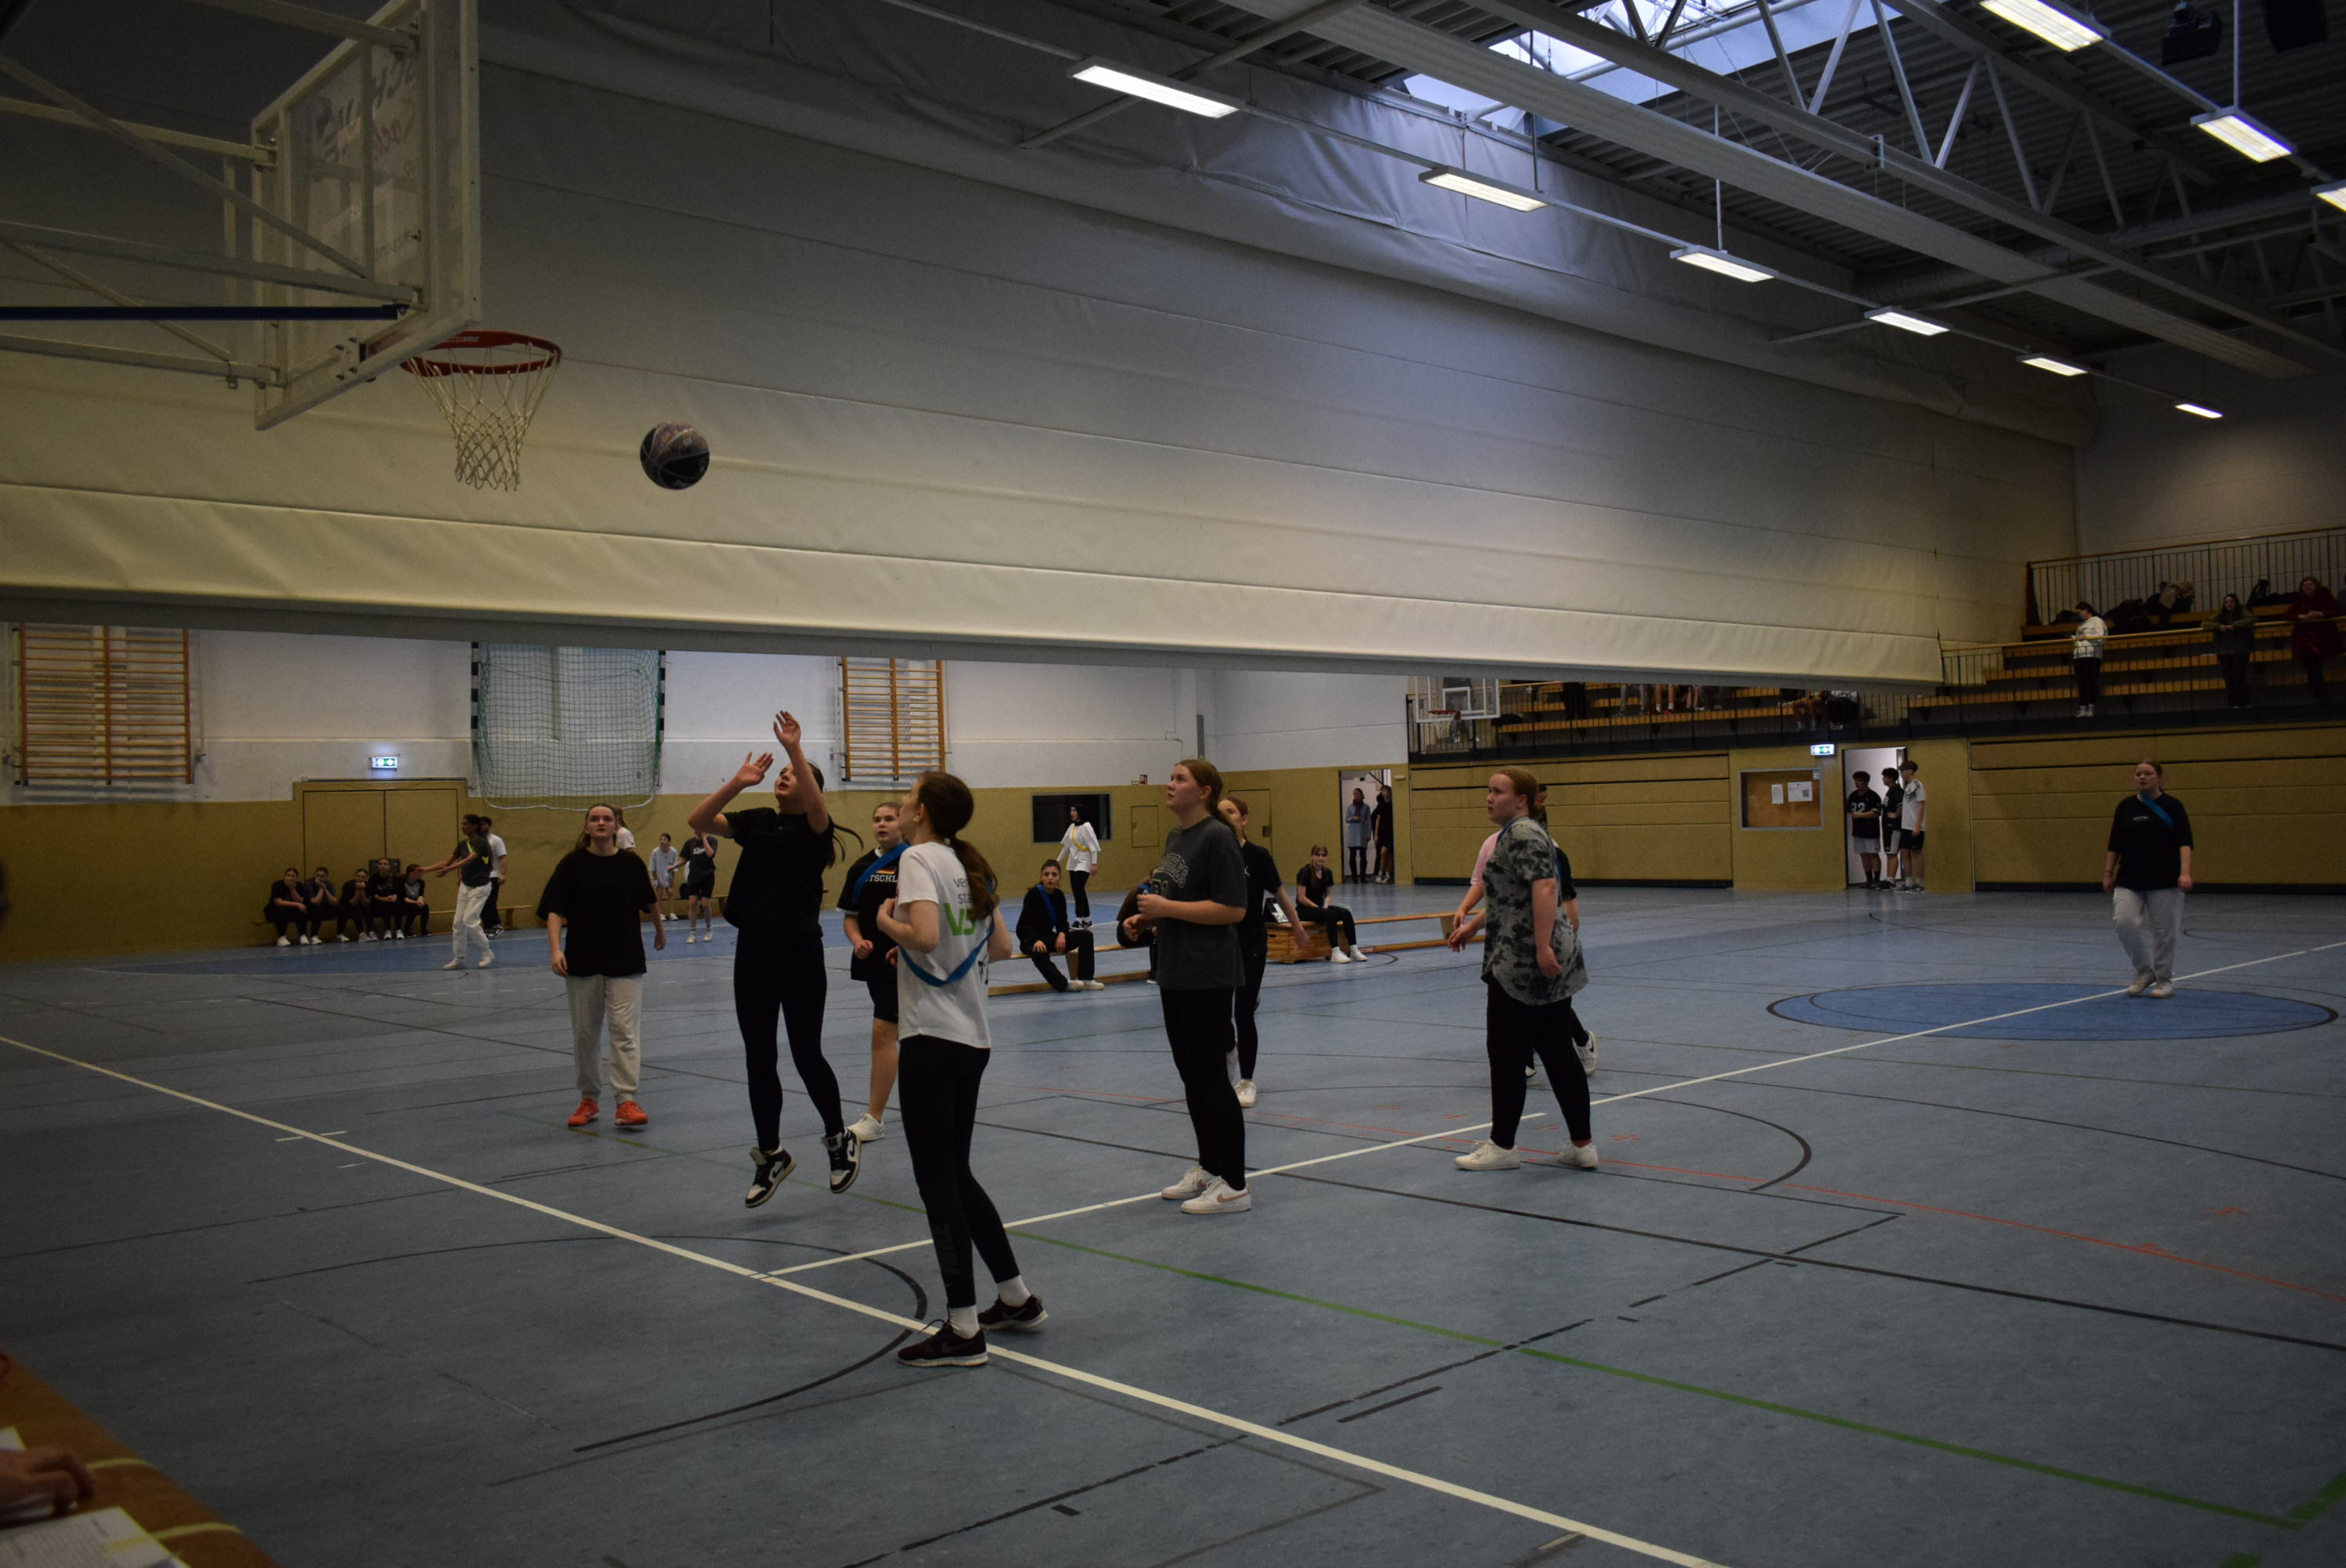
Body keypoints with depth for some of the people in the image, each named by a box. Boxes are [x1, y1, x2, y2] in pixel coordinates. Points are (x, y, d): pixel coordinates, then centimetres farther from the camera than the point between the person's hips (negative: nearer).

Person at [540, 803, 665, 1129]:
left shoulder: (631, 862, 0)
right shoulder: (572, 864, -3)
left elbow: (650, 900, 17)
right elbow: (554, 910, -8)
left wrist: (660, 930, 31)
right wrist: (556, 949, -22)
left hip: (625, 960, -1)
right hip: (582, 961, 1)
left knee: (625, 1029, -8)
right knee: (585, 1032, 9)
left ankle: (626, 1101, -9)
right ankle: (589, 1099, 22)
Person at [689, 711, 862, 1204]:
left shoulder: (814, 828, -4)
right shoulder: (758, 821, 9)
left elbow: (817, 806, -28)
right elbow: (698, 821, -1)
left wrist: (795, 749, -30)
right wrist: (737, 782, -10)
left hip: (800, 952, -5)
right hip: (753, 950, 5)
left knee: (806, 1054, 1)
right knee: (759, 1058, 9)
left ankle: (839, 1139, 23)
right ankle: (770, 1155, 22)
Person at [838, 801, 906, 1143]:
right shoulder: (862, 867, 9)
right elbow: (850, 915, 13)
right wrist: (858, 941, -7)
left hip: (901, 961, -6)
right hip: (873, 960, 6)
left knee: (883, 1033, -11)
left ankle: (874, 1118, -7)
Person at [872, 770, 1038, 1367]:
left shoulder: (919, 857, -10)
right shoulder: (970, 865, 13)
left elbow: (925, 936, -24)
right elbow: (1001, 946, 15)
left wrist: (886, 922, -7)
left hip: (932, 1038, -9)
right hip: (973, 1037, 9)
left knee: (938, 1183, -1)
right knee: (956, 1177, 19)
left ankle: (962, 1330, 4)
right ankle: (1017, 1300, 27)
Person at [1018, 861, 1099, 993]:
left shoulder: (1059, 895, 0)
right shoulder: (1033, 894, -16)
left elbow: (1062, 921, 4)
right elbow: (1026, 923, -21)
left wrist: (1062, 933, -20)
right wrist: (1036, 941, -38)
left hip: (1049, 937, 6)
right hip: (1030, 940, -6)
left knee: (1086, 936, -10)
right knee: (1040, 954, -42)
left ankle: (1085, 980, -14)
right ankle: (1063, 984, -28)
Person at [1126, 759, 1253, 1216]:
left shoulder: (1218, 837, -15)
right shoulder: (1175, 837, 13)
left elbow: (1233, 909, -21)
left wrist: (1167, 907, -20)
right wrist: (1148, 917, 7)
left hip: (1208, 978, -9)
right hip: (1174, 973, 9)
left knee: (1211, 1076, -3)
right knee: (1191, 1074, 15)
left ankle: (1233, 1185, 5)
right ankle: (1208, 1168, 28)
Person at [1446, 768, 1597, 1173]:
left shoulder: (1522, 834, -13)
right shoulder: (1516, 833, 18)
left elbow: (1544, 888, -25)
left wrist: (1542, 947, -30)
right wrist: (1474, 925, 30)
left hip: (1522, 964, -10)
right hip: (1545, 963, 10)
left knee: (1506, 1052, 1)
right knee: (1557, 1052, 9)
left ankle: (1502, 1146, 10)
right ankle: (1583, 1145, 11)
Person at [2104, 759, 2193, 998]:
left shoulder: (2172, 806, -3)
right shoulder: (2126, 806, 6)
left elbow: (2184, 842, -9)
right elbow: (2115, 844, 10)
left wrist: (2185, 873, -22)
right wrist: (2108, 874, 6)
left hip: (2164, 880, -2)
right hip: (2129, 880, 2)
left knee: (2163, 931, 2)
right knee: (2126, 922, -12)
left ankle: (2164, 980, 18)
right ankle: (2144, 972, 8)